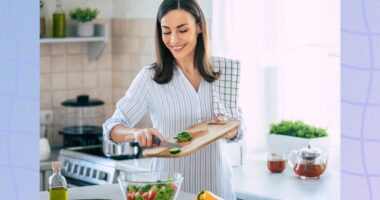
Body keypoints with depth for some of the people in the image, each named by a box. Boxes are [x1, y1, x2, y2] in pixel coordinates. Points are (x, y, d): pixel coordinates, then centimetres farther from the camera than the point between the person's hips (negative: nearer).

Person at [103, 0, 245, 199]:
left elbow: (238, 128, 6)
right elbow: (113, 128, -7)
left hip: (217, 184, 2)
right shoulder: (150, 77, -9)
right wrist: (136, 134, -29)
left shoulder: (225, 70, -2)